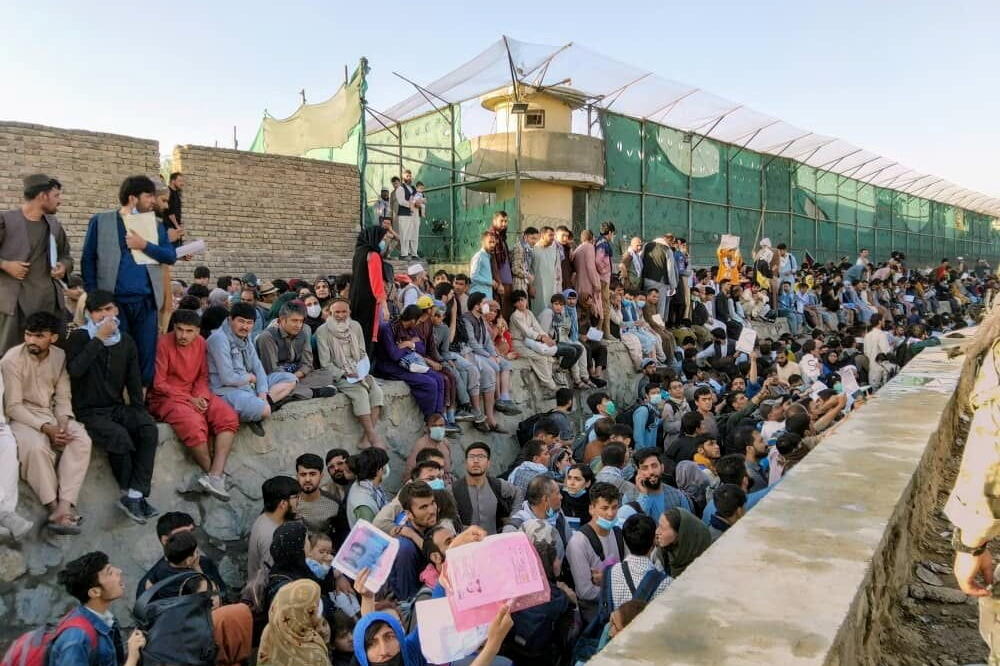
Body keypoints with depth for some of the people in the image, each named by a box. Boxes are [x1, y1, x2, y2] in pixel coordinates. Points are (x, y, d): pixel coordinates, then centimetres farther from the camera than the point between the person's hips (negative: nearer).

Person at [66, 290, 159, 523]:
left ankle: (134, 495, -25)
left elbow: (134, 380, 12)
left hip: (118, 408, 4)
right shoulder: (80, 337, -3)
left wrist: (139, 411, 1)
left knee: (149, 429, -24)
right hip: (89, 411, -4)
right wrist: (99, 339, -21)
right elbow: (74, 370, -22)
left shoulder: (126, 341, 11)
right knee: (120, 436, -31)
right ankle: (129, 493, -11)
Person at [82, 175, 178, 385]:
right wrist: (93, 297, -4)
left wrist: (144, 245, -9)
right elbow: (88, 260, 4)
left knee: (146, 357, 4)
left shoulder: (156, 226, 14)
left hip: (147, 303, 3)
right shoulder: (101, 222, 5)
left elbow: (171, 256, 4)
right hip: (114, 301, -2)